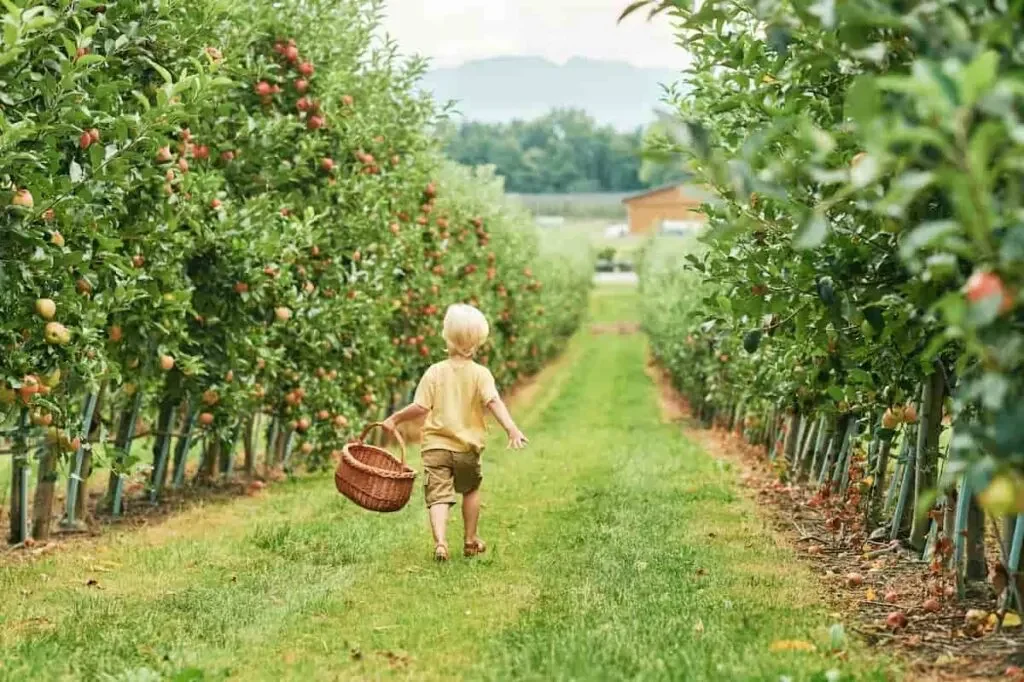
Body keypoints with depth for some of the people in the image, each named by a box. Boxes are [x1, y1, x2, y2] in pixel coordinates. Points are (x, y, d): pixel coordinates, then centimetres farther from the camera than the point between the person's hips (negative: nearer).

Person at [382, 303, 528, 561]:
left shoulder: (435, 372, -3)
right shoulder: (480, 374, -5)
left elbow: (421, 407, -8)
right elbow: (493, 402, -21)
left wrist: (395, 418, 7)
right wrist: (511, 428, -30)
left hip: (435, 445, -1)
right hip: (467, 446, 1)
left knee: (438, 496, -5)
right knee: (471, 490, 24)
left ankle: (440, 541, -27)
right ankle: (471, 541, 32)